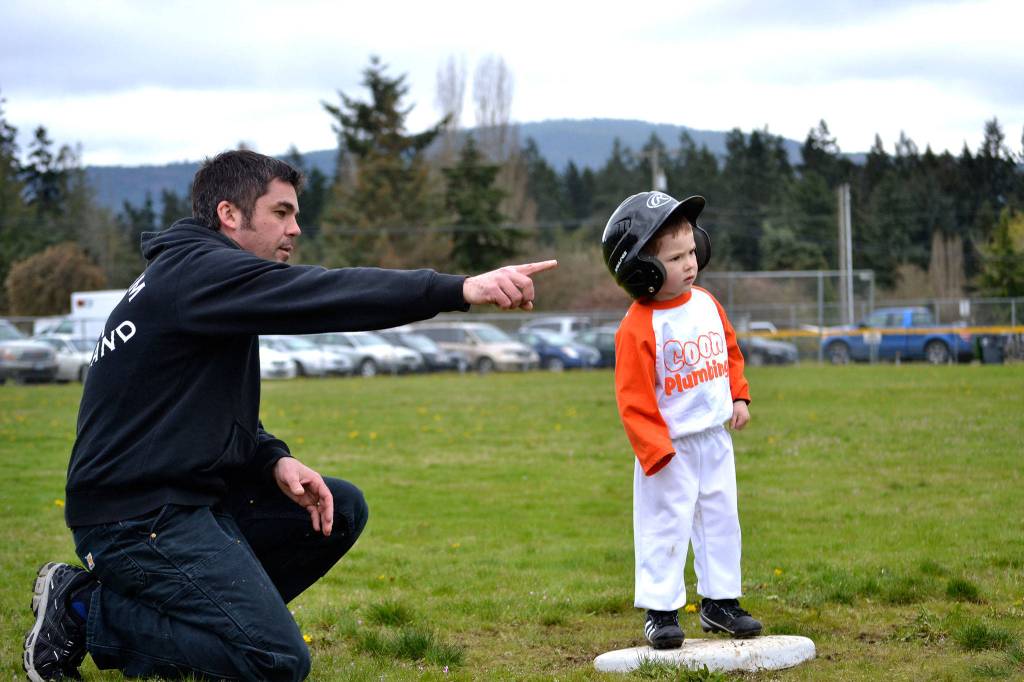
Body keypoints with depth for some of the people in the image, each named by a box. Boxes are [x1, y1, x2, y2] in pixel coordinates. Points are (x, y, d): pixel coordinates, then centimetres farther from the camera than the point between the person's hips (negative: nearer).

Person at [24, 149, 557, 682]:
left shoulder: (188, 275, 19)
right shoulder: (198, 272, -15)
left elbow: (227, 417, 20)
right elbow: (325, 294, -28)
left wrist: (274, 461, -1)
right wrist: (462, 289, -34)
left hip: (191, 497, 11)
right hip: (135, 516, -11)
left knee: (342, 509, 12)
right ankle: (87, 611, -5)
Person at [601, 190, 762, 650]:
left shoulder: (706, 303, 2)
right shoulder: (637, 328, -20)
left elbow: (730, 350, 18)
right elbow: (633, 397, -19)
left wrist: (739, 396, 8)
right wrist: (657, 451, -21)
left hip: (715, 438, 7)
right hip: (671, 445, -7)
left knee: (721, 520, 13)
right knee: (666, 526, -3)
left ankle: (720, 602, 24)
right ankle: (660, 610, 7)